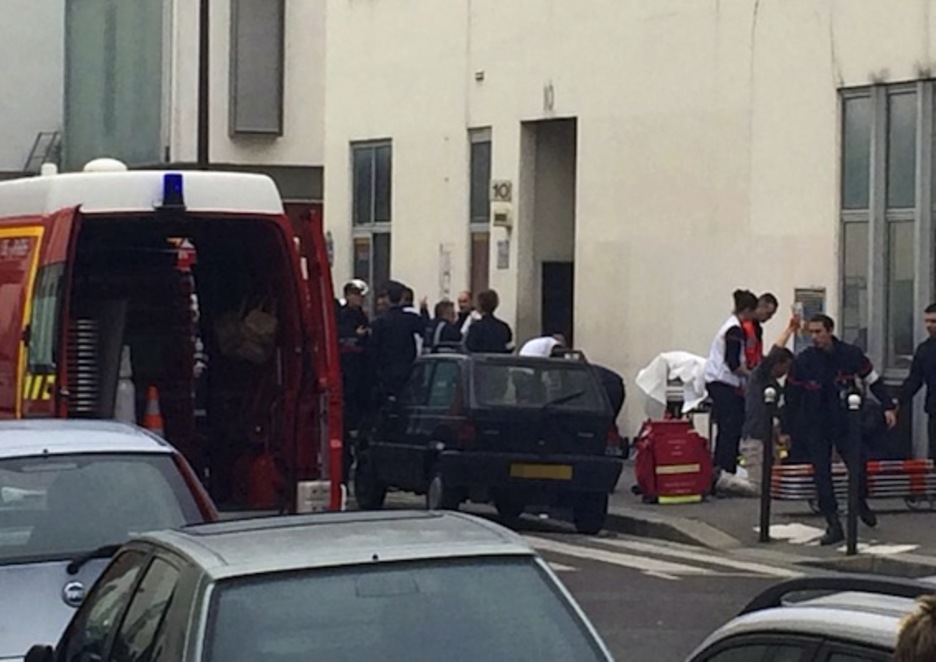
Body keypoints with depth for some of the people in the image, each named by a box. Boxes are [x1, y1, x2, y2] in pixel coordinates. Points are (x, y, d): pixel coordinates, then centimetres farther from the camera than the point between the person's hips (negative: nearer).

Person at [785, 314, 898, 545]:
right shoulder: (802, 362, -6)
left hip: (845, 424, 0)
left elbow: (873, 380, 8)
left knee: (858, 469, -7)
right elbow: (791, 398, 3)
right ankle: (833, 525, 4)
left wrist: (888, 406, 1)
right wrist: (792, 431, 3)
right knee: (821, 475, -4)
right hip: (815, 428, 0)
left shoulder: (850, 355, -6)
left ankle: (861, 503, 26)